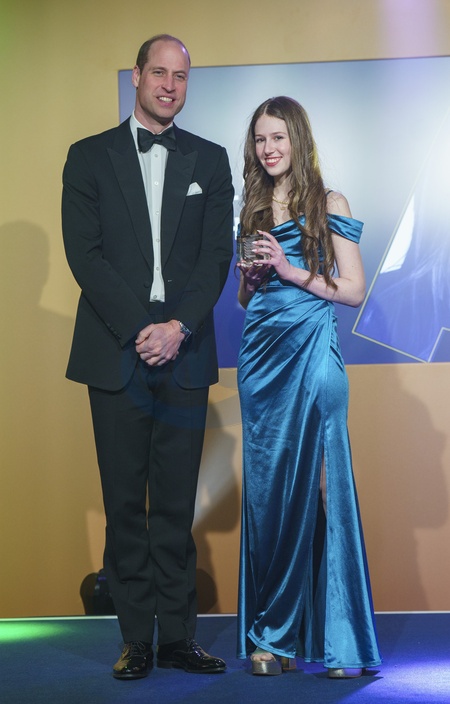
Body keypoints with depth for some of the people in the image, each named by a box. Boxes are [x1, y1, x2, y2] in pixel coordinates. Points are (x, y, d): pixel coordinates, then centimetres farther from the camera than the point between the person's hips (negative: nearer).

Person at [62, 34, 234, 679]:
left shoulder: (209, 160, 12)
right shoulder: (90, 157, 8)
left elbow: (217, 255, 5)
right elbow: (84, 253, -1)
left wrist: (178, 326, -10)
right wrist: (138, 330, -10)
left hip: (183, 353, 1)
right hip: (117, 352, -1)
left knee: (176, 504, 3)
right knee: (125, 502, 2)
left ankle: (177, 636, 10)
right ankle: (136, 640, 10)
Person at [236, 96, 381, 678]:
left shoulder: (329, 205, 3)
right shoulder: (251, 211, 16)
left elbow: (353, 290, -2)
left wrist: (291, 270, -11)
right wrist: (251, 276, 0)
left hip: (312, 354, -4)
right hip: (261, 356, 4)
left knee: (321, 484, -7)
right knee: (266, 488, 3)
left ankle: (335, 636, -1)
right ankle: (270, 634, 9)